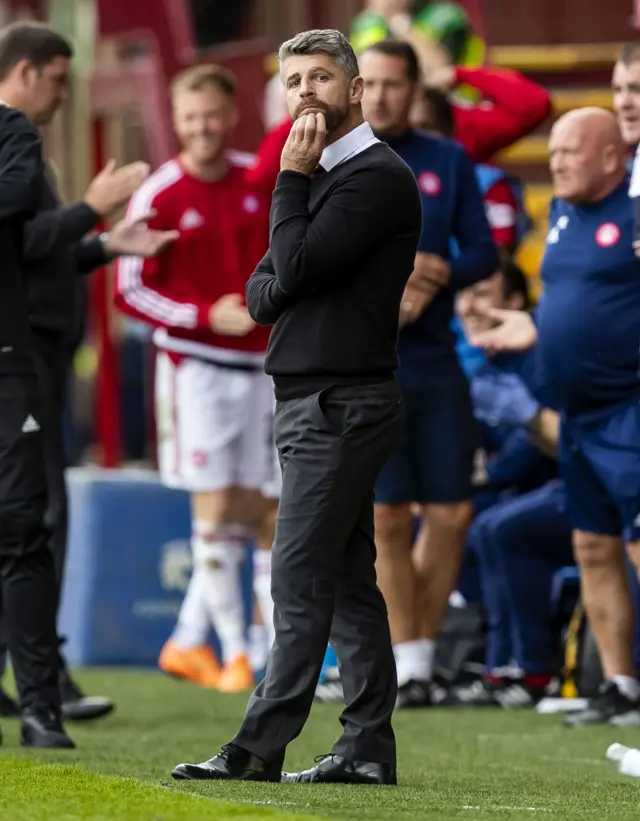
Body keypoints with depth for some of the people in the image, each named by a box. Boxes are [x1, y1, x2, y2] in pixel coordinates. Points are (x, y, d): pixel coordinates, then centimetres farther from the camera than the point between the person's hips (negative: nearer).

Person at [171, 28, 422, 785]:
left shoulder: (377, 176, -11)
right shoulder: (323, 179, 20)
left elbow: (297, 266, -19)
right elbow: (263, 292, 16)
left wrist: (291, 178, -9)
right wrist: (275, 286, -6)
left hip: (341, 404, -10)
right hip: (313, 403, 10)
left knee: (300, 579, -11)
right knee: (346, 581, 8)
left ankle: (261, 747, -12)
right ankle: (368, 748, 9)